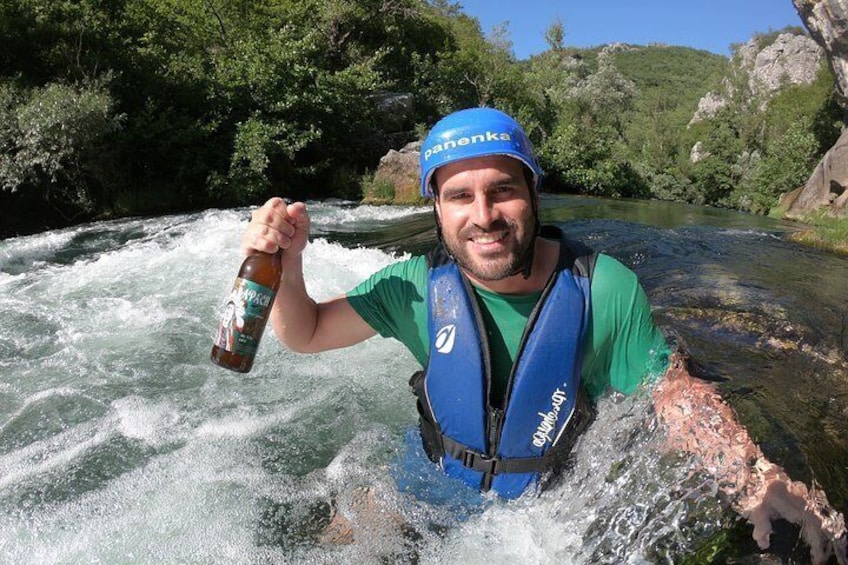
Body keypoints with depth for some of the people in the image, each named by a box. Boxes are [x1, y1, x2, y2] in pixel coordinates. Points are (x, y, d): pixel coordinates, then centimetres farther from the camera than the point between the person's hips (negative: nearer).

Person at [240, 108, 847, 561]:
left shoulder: (606, 290, -22)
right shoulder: (419, 286, -18)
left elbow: (678, 397, -14)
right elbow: (307, 334, -9)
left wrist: (758, 486, -29)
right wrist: (287, 265, -29)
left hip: (551, 513, 0)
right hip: (428, 495, 1)